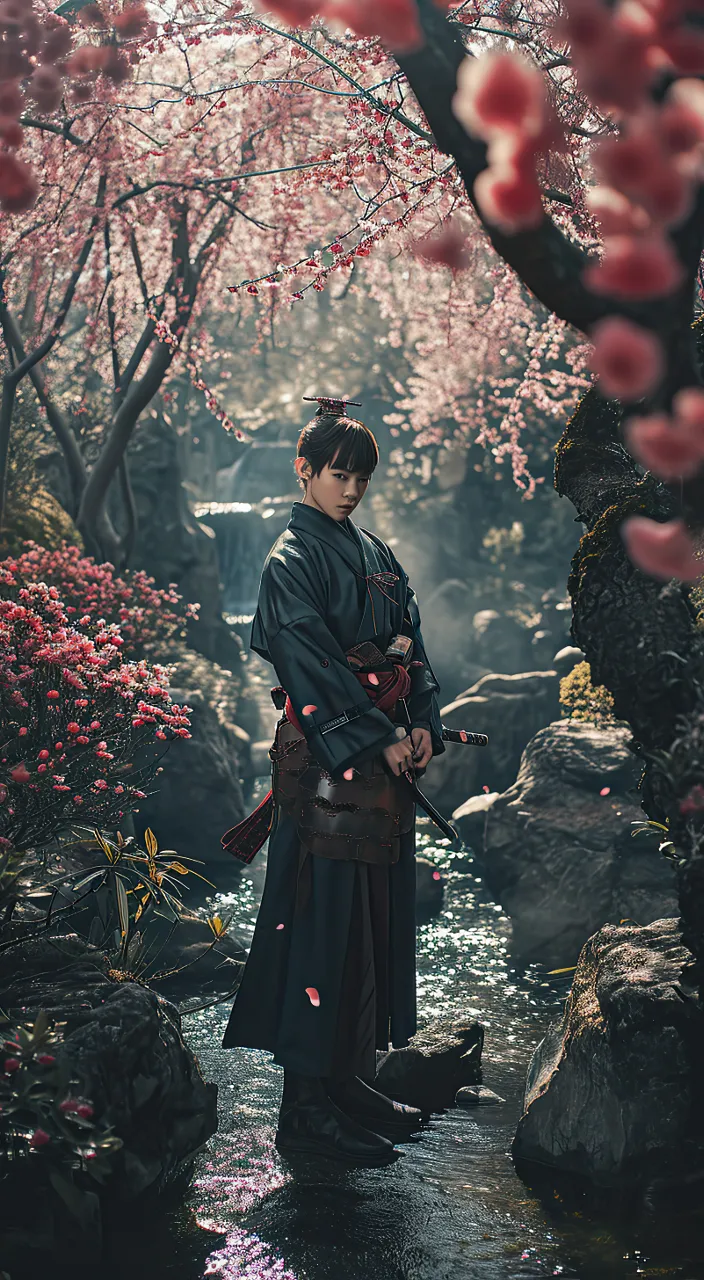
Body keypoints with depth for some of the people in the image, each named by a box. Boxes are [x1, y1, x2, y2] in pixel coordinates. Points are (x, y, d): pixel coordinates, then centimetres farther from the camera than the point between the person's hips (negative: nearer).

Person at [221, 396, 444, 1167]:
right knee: (324, 916, -7)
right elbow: (312, 663, -15)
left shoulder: (375, 554, 16)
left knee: (377, 912, 11)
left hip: (385, 756, 8)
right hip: (326, 757, -8)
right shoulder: (293, 560, -7)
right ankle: (308, 1108, 0)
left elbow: (410, 643, 14)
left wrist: (423, 725, -1)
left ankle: (351, 1081, 21)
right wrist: (376, 737, -17)